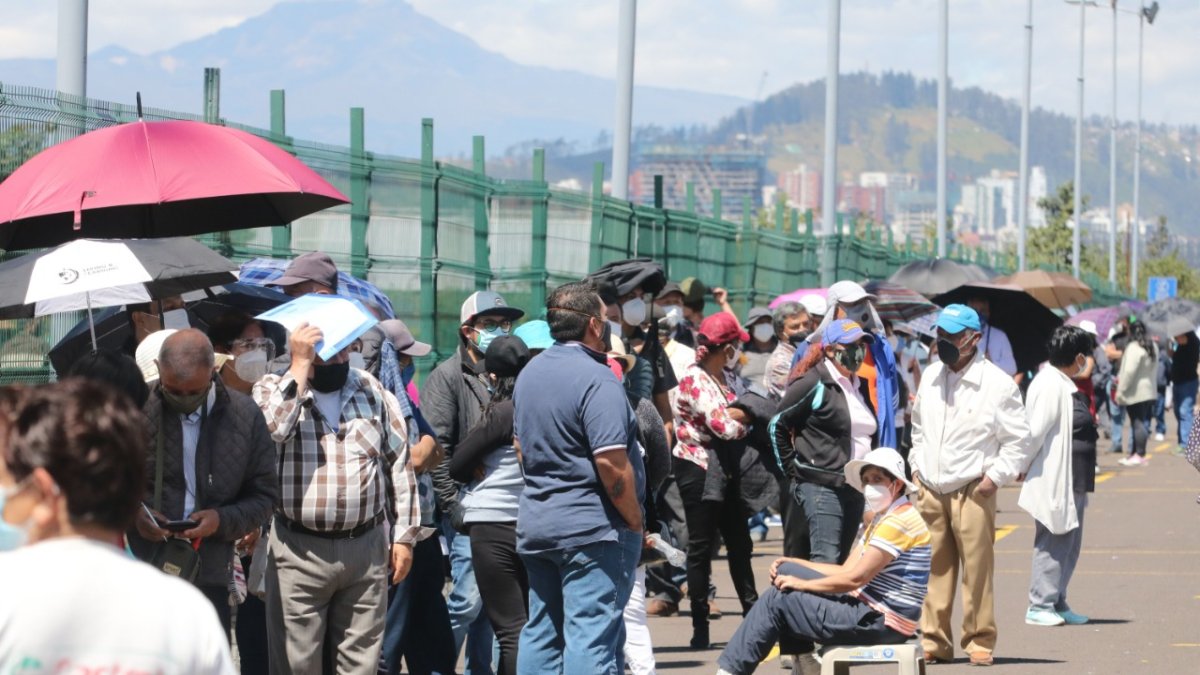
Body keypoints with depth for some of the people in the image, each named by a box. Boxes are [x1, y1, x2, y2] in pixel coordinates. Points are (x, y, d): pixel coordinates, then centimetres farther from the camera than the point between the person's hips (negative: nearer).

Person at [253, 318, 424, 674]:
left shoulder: (372, 391, 9)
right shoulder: (273, 389, 1)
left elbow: (401, 464, 11)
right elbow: (270, 430, -23)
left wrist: (405, 535, 7)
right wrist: (300, 366, -17)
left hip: (366, 549, 3)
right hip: (300, 551, -3)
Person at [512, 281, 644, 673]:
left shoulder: (530, 373, 12)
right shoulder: (597, 381, -16)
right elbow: (611, 464, -21)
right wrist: (635, 522, -11)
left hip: (536, 523, 9)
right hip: (592, 527, -9)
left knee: (541, 631, 13)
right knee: (592, 636, -8)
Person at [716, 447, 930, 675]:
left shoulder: (900, 521, -16)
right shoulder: (880, 519, 18)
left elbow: (856, 578, -20)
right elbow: (847, 570, 15)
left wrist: (803, 583, -10)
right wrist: (794, 563, 6)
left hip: (882, 621, -10)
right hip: (869, 607, 10)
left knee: (777, 600, -9)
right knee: (787, 571, 10)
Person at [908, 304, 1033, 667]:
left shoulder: (997, 384, -6)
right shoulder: (930, 376, 11)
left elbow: (1018, 441, -1)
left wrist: (995, 477, -9)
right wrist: (917, 465, 16)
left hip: (972, 491, -5)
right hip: (930, 490, 5)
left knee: (977, 570, -6)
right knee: (934, 570, 6)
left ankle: (980, 641, 3)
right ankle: (934, 641, 12)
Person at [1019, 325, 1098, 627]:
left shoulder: (1065, 385, 14)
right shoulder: (1050, 385, -19)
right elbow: (1036, 432, -19)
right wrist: (1026, 466, -10)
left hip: (1071, 482, 10)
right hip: (1053, 480, -10)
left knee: (1069, 543, 14)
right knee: (1054, 543, -5)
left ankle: (1057, 603, 22)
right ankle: (1040, 606, 1)